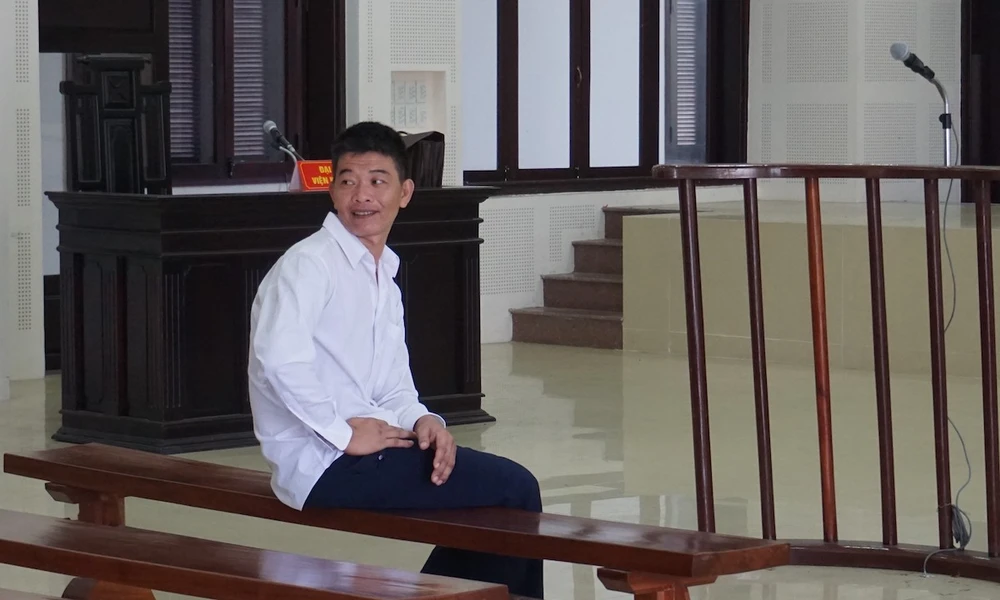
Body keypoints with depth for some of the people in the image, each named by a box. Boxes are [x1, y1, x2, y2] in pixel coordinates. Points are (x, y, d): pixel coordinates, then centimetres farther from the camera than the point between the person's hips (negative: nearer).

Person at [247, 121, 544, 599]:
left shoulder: (385, 281, 19)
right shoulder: (308, 264, -9)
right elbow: (279, 357, -26)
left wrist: (423, 421, -4)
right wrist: (345, 433, -20)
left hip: (369, 445, 9)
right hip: (323, 468, -9)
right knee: (513, 490, -12)